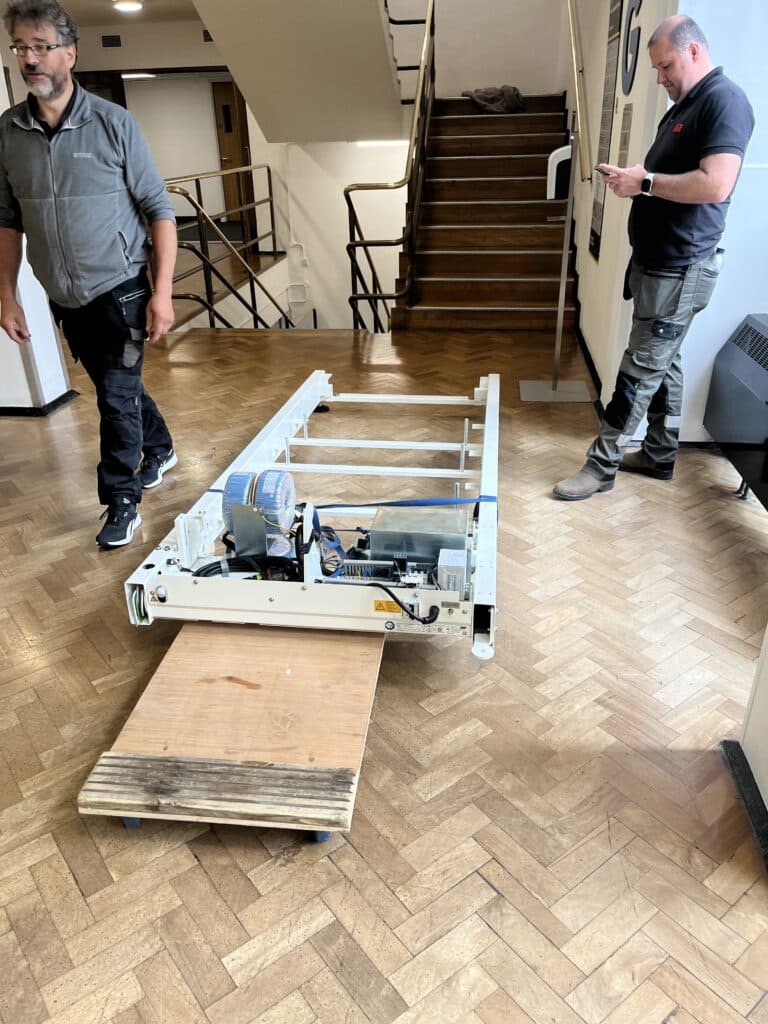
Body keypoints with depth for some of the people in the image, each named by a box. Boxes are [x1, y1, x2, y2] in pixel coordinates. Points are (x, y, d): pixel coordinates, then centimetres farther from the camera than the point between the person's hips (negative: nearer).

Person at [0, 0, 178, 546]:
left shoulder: (113, 122, -8)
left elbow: (159, 209, -7)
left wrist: (163, 292, -14)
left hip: (120, 290, -4)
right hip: (65, 298, 4)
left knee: (117, 395, -3)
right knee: (119, 386, 18)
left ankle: (122, 502, 12)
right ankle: (160, 450, 42)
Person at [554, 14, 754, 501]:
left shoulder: (725, 100, -13)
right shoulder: (684, 106, 18)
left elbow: (714, 186, -25)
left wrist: (645, 182, -17)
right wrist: (631, 179, 4)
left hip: (681, 269, -10)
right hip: (658, 261, 10)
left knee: (641, 370, -6)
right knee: (663, 362, 14)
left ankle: (602, 465, 0)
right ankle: (660, 455, 24)